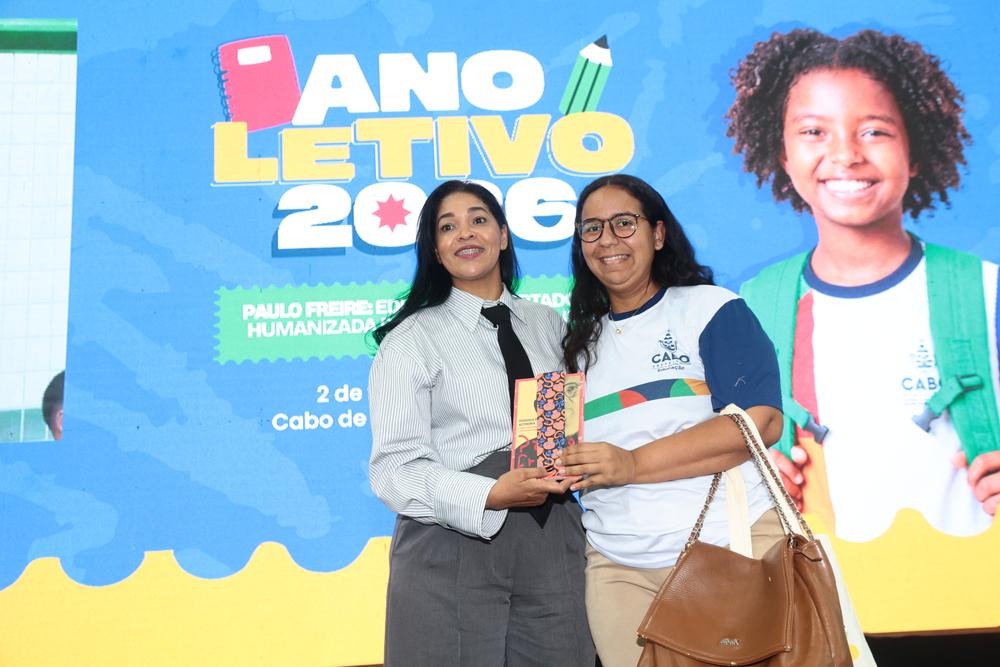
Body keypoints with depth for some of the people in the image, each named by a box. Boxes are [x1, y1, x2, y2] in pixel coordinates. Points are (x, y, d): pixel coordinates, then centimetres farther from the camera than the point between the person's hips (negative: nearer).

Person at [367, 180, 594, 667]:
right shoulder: (411, 340, 0)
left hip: (550, 542, 4)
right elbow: (395, 467, -8)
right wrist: (491, 495, -23)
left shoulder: (549, 325, 13)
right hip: (450, 547, -3)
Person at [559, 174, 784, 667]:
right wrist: (558, 464, -8)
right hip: (617, 566, 4)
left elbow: (760, 421, -14)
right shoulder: (581, 340, 13)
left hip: (732, 545, -3)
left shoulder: (710, 308, -2)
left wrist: (634, 464, -21)